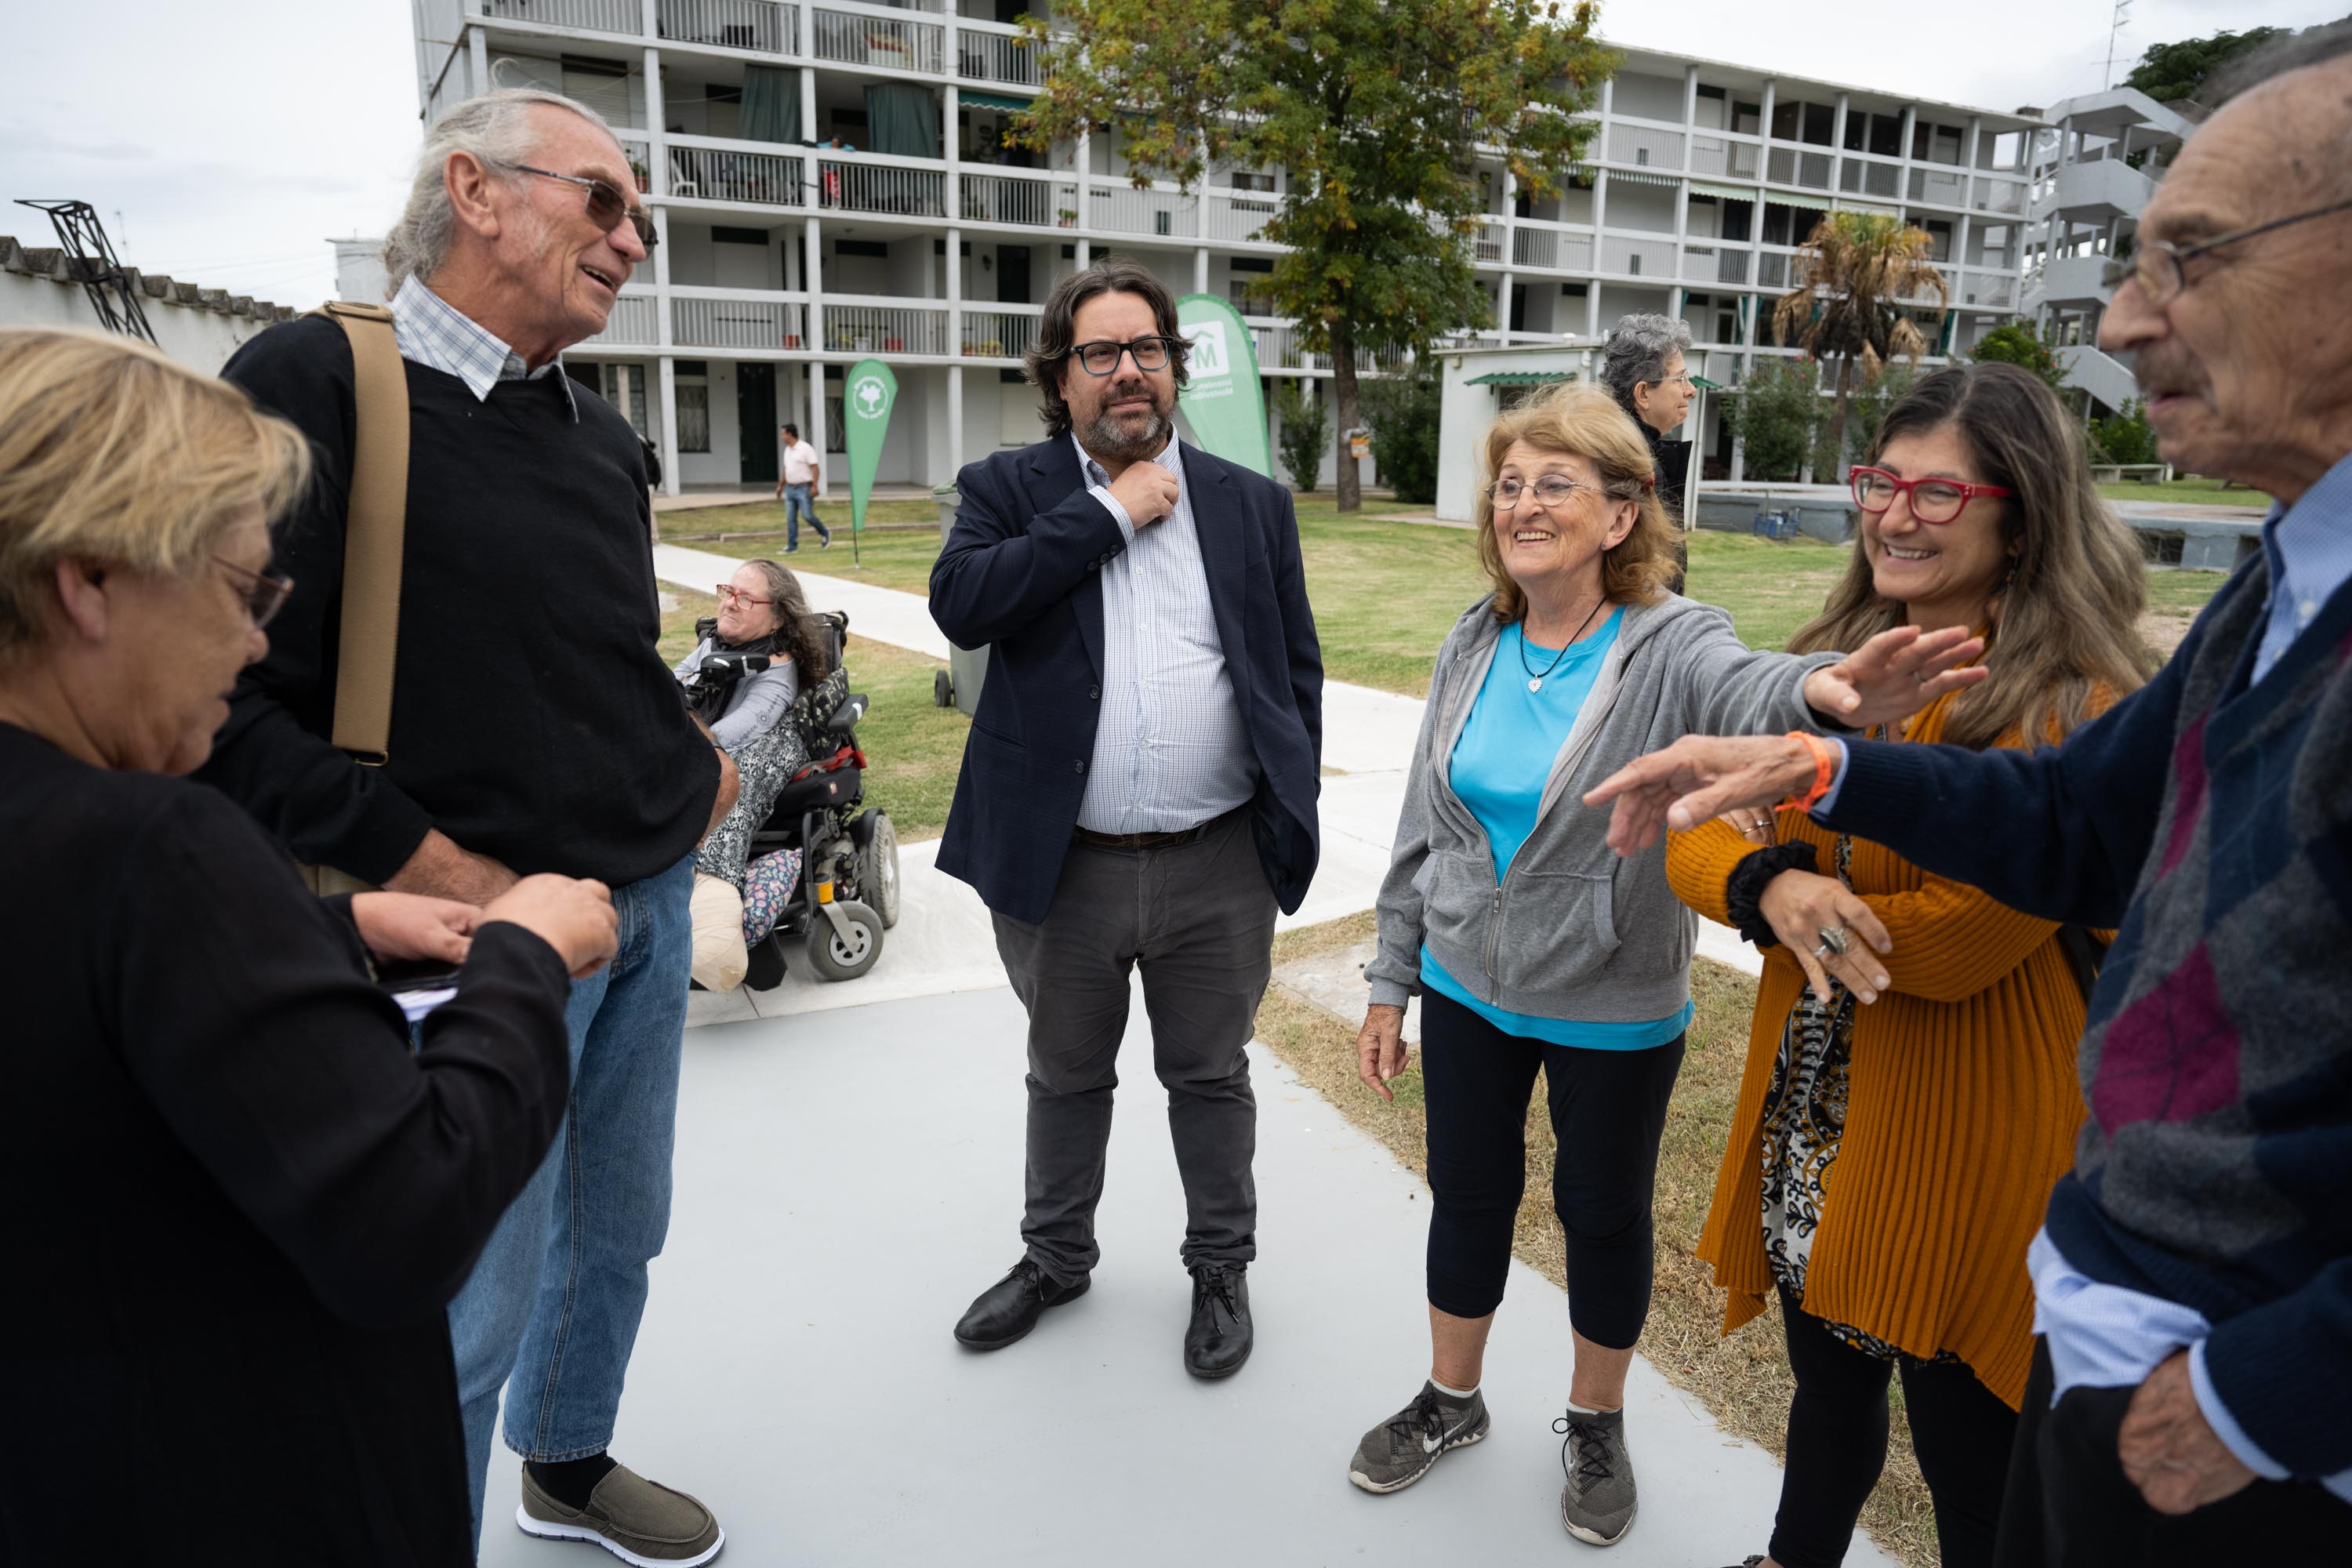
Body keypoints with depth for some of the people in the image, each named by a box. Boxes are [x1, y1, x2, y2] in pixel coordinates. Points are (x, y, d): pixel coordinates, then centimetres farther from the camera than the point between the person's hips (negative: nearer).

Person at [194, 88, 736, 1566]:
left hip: (656, 906, 7)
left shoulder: (605, 433, 10)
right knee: (471, 1312, 4)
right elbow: (226, 697, -17)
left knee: (620, 1232, 21)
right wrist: (444, 873, -19)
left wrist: (695, 762, 8)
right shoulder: (317, 380, -12)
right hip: (497, 935, -7)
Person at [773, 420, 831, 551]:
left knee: (808, 516, -11)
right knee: (790, 518, 3)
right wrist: (780, 486, 22)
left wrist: (815, 486, -22)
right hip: (790, 489, 7)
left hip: (803, 488, -7)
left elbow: (815, 468, -14)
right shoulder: (788, 450, 15)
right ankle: (792, 546, 6)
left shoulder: (805, 448, -9)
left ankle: (825, 535, 12)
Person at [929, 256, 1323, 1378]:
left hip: (1218, 867, 1)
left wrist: (1291, 815, 2)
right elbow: (961, 603, -19)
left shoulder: (1251, 504, 5)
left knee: (1211, 1076, 16)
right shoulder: (1008, 492, 1)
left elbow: (1296, 672, 7)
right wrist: (1108, 511, -15)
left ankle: (1221, 1267, 38)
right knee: (1066, 1075, 19)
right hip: (1064, 864, 0)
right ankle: (1056, 1257, 43)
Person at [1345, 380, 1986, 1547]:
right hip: (1468, 989, 4)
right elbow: (1422, 824, 4)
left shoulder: (1671, 646, -16)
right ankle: (1451, 1399, 41)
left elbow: (1746, 689, -42)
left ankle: (1596, 1425, 40)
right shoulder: (1473, 648, -2)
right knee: (1467, 1196, 16)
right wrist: (1392, 977, 7)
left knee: (1604, 1213, 15)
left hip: (1614, 1011, -3)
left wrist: (1821, 690, -66)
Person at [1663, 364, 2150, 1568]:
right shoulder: (1828, 665, 5)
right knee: (1827, 1397, 26)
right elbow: (1694, 842, 1)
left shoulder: (2075, 711, -16)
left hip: (1962, 1149, -5)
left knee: (1969, 1461, 14)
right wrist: (1770, 889, -20)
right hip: (1812, 1117, 6)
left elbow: (1955, 940, -23)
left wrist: (1788, 868, -11)